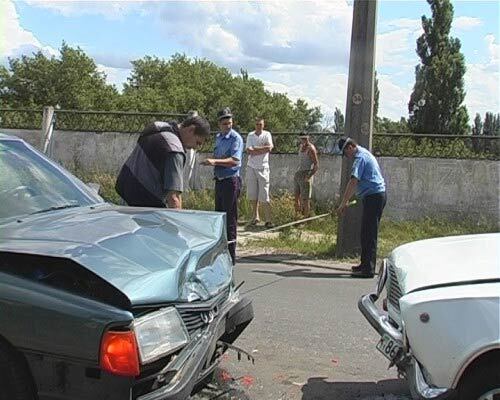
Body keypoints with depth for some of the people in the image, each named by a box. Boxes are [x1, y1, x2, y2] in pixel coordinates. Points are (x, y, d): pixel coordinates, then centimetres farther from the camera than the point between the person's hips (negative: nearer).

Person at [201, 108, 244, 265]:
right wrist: (212, 161, 9)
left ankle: (230, 256, 0)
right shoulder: (218, 137, 14)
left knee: (230, 218, -6)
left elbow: (235, 160, -25)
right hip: (219, 180, 9)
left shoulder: (236, 138, -12)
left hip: (231, 181, -9)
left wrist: (215, 161, -34)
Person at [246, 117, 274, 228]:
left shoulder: (267, 134, 0)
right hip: (251, 167, 3)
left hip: (263, 168, -3)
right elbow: (248, 151, -7)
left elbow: (269, 148, -16)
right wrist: (262, 149, -12)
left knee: (264, 196, -6)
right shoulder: (250, 135, 5)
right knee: (252, 194, 8)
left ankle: (268, 220, -4)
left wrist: (255, 149, -11)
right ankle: (255, 216, 19)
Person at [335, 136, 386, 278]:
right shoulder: (364, 154, 19)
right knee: (367, 233, 15)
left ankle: (368, 269, -8)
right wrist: (347, 200, 29)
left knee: (368, 234, -9)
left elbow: (353, 182, -22)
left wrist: (343, 203, -22)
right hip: (378, 195, 10)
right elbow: (357, 183, 27)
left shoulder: (360, 157, -13)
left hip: (373, 196, -10)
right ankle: (366, 264, 22)